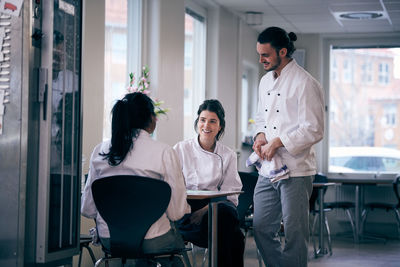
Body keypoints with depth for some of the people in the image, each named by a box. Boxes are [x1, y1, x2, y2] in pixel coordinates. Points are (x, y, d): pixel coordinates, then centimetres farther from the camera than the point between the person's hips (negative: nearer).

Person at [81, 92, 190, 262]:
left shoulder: (100, 151, 0)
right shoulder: (164, 152, -12)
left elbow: (87, 209, 3)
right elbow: (176, 212, -11)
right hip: (151, 242, -4)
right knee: (178, 238, 30)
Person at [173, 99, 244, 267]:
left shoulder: (228, 155, 15)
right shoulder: (181, 149, 11)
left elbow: (230, 194, 6)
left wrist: (205, 210, -13)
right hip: (187, 212, -2)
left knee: (226, 212, -38)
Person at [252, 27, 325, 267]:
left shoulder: (305, 83, -11)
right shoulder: (266, 81, 14)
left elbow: (314, 131, -15)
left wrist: (278, 142, -17)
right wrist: (260, 135, 3)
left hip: (295, 171, -8)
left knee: (294, 234, 0)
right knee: (262, 229, 10)